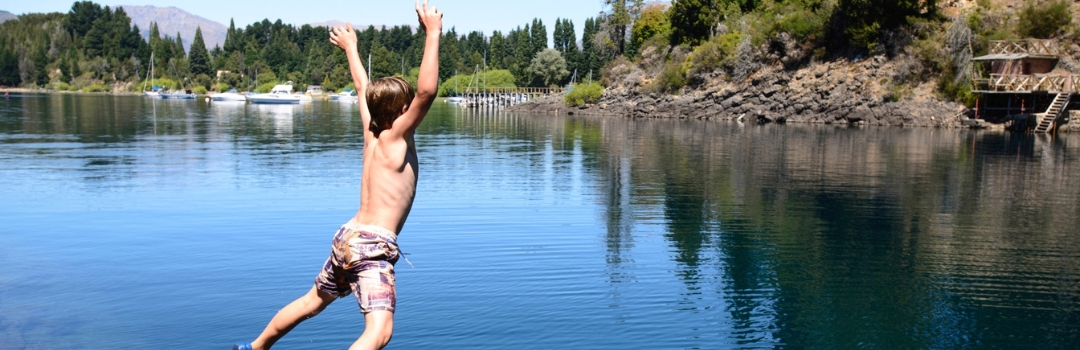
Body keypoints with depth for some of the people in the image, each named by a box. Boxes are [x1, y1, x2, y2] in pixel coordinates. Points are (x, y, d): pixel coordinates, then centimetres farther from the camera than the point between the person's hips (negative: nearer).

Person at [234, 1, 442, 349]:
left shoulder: (371, 131, 9)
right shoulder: (396, 137, -11)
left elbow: (362, 86, 25)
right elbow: (427, 90, -24)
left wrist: (350, 48, 41)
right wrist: (433, 34, -22)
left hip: (348, 235, 9)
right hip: (373, 244, -9)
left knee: (313, 301, 30)